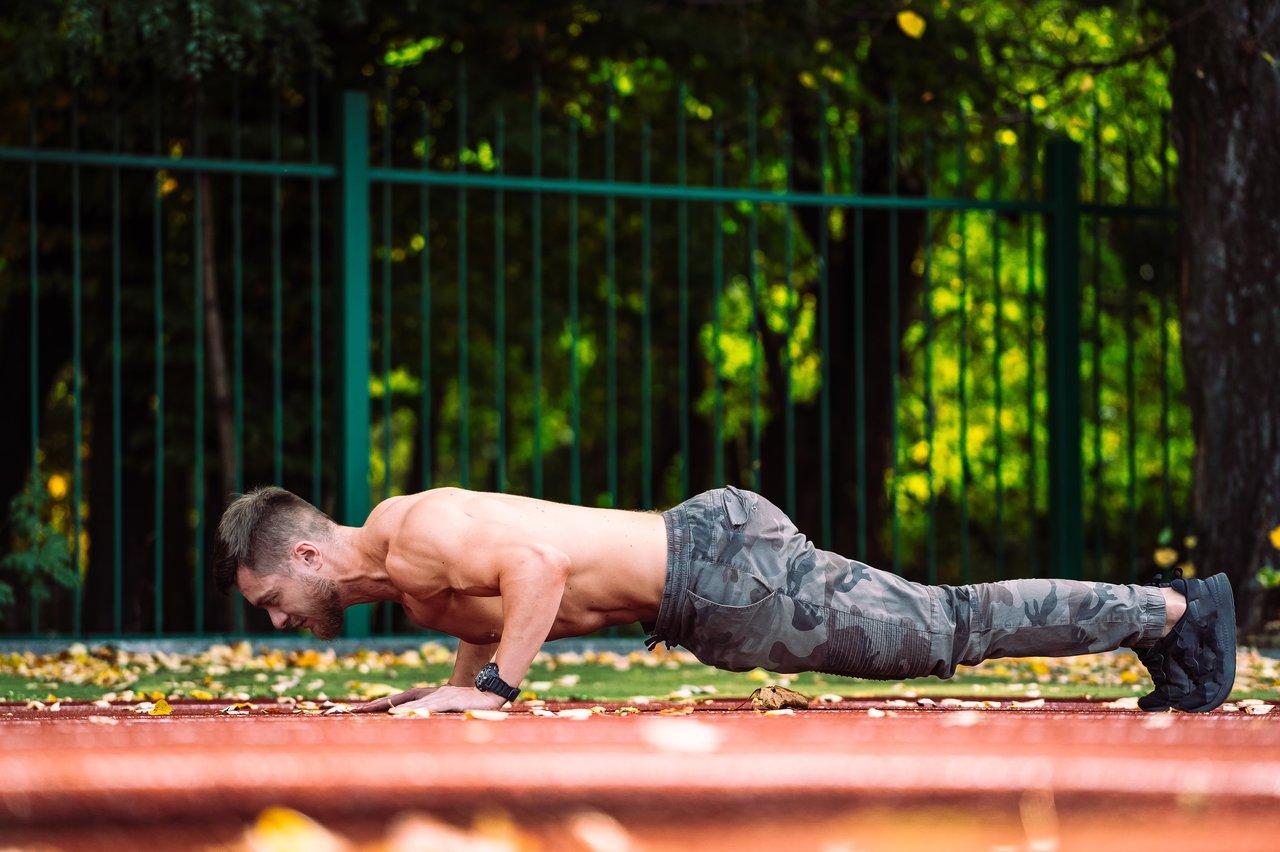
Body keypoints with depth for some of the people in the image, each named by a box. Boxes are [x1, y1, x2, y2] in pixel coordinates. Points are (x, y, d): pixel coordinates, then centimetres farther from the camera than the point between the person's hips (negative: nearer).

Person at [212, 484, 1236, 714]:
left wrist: (493, 685, -27)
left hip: (721, 569, -8)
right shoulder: (399, 576, 13)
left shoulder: (416, 532, -17)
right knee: (941, 624, 15)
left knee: (949, 631, -3)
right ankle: (1152, 610, 23)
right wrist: (450, 686, 16)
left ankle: (1174, 610, 5)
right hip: (705, 544, 9)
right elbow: (501, 601, 29)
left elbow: (537, 562, -32)